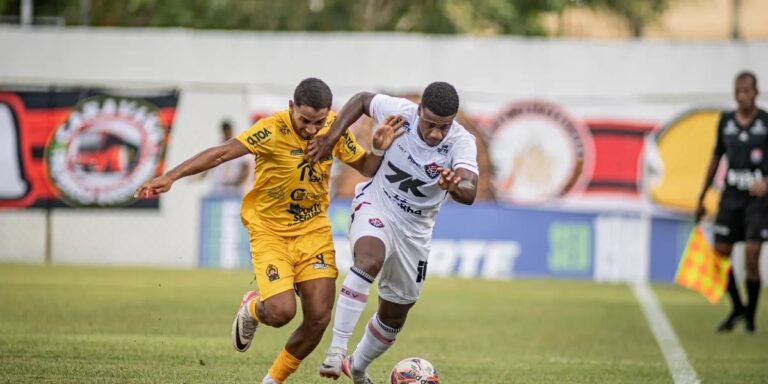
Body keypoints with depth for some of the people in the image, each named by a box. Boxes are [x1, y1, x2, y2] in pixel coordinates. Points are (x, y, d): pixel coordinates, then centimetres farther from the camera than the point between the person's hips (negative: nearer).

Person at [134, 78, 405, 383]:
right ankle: (251, 309, 20)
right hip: (270, 230, -4)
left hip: (313, 229, 4)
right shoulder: (273, 130, -22)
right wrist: (171, 177, -41)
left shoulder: (335, 128, -6)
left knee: (318, 318, -5)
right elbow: (222, 153, -31)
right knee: (281, 311, -21)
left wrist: (380, 150, -15)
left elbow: (365, 167, 8)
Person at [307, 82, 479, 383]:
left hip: (415, 230, 2)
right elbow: (362, 100, 1)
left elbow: (470, 192, -39)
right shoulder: (400, 112, -20)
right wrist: (330, 138, -10)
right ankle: (337, 349, -36)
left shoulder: (461, 143, -23)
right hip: (375, 208, -2)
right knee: (370, 260, -37)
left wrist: (455, 186, -62)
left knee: (394, 315, 14)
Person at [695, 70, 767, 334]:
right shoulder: (726, 121, 7)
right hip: (731, 196, 4)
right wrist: (701, 198, 17)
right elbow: (716, 158, 16)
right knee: (720, 254, 0)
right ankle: (737, 308, 22)